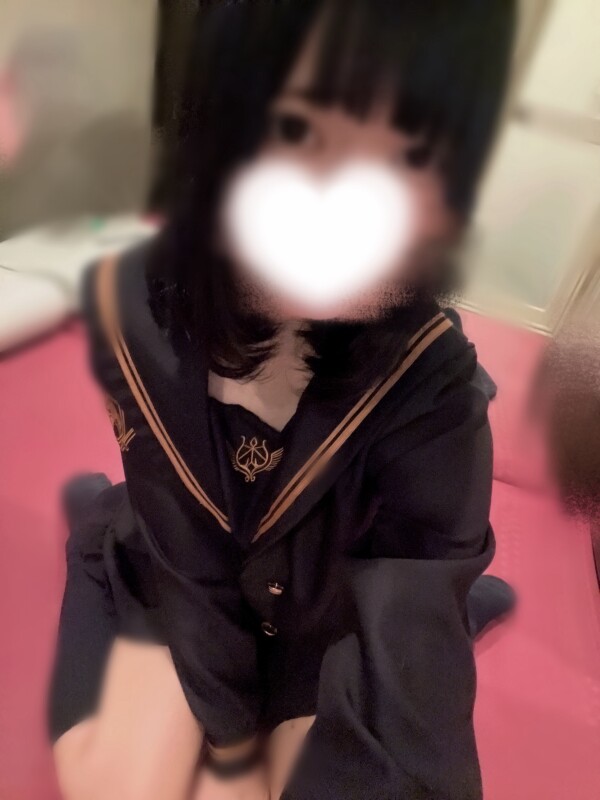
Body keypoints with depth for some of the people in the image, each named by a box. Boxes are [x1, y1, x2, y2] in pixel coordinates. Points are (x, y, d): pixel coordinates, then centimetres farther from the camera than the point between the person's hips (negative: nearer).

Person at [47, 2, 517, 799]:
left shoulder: (430, 378, -29)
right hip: (174, 572, 1)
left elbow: (412, 624, -28)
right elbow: (183, 560, -20)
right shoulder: (139, 309, -26)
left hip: (333, 599, 0)